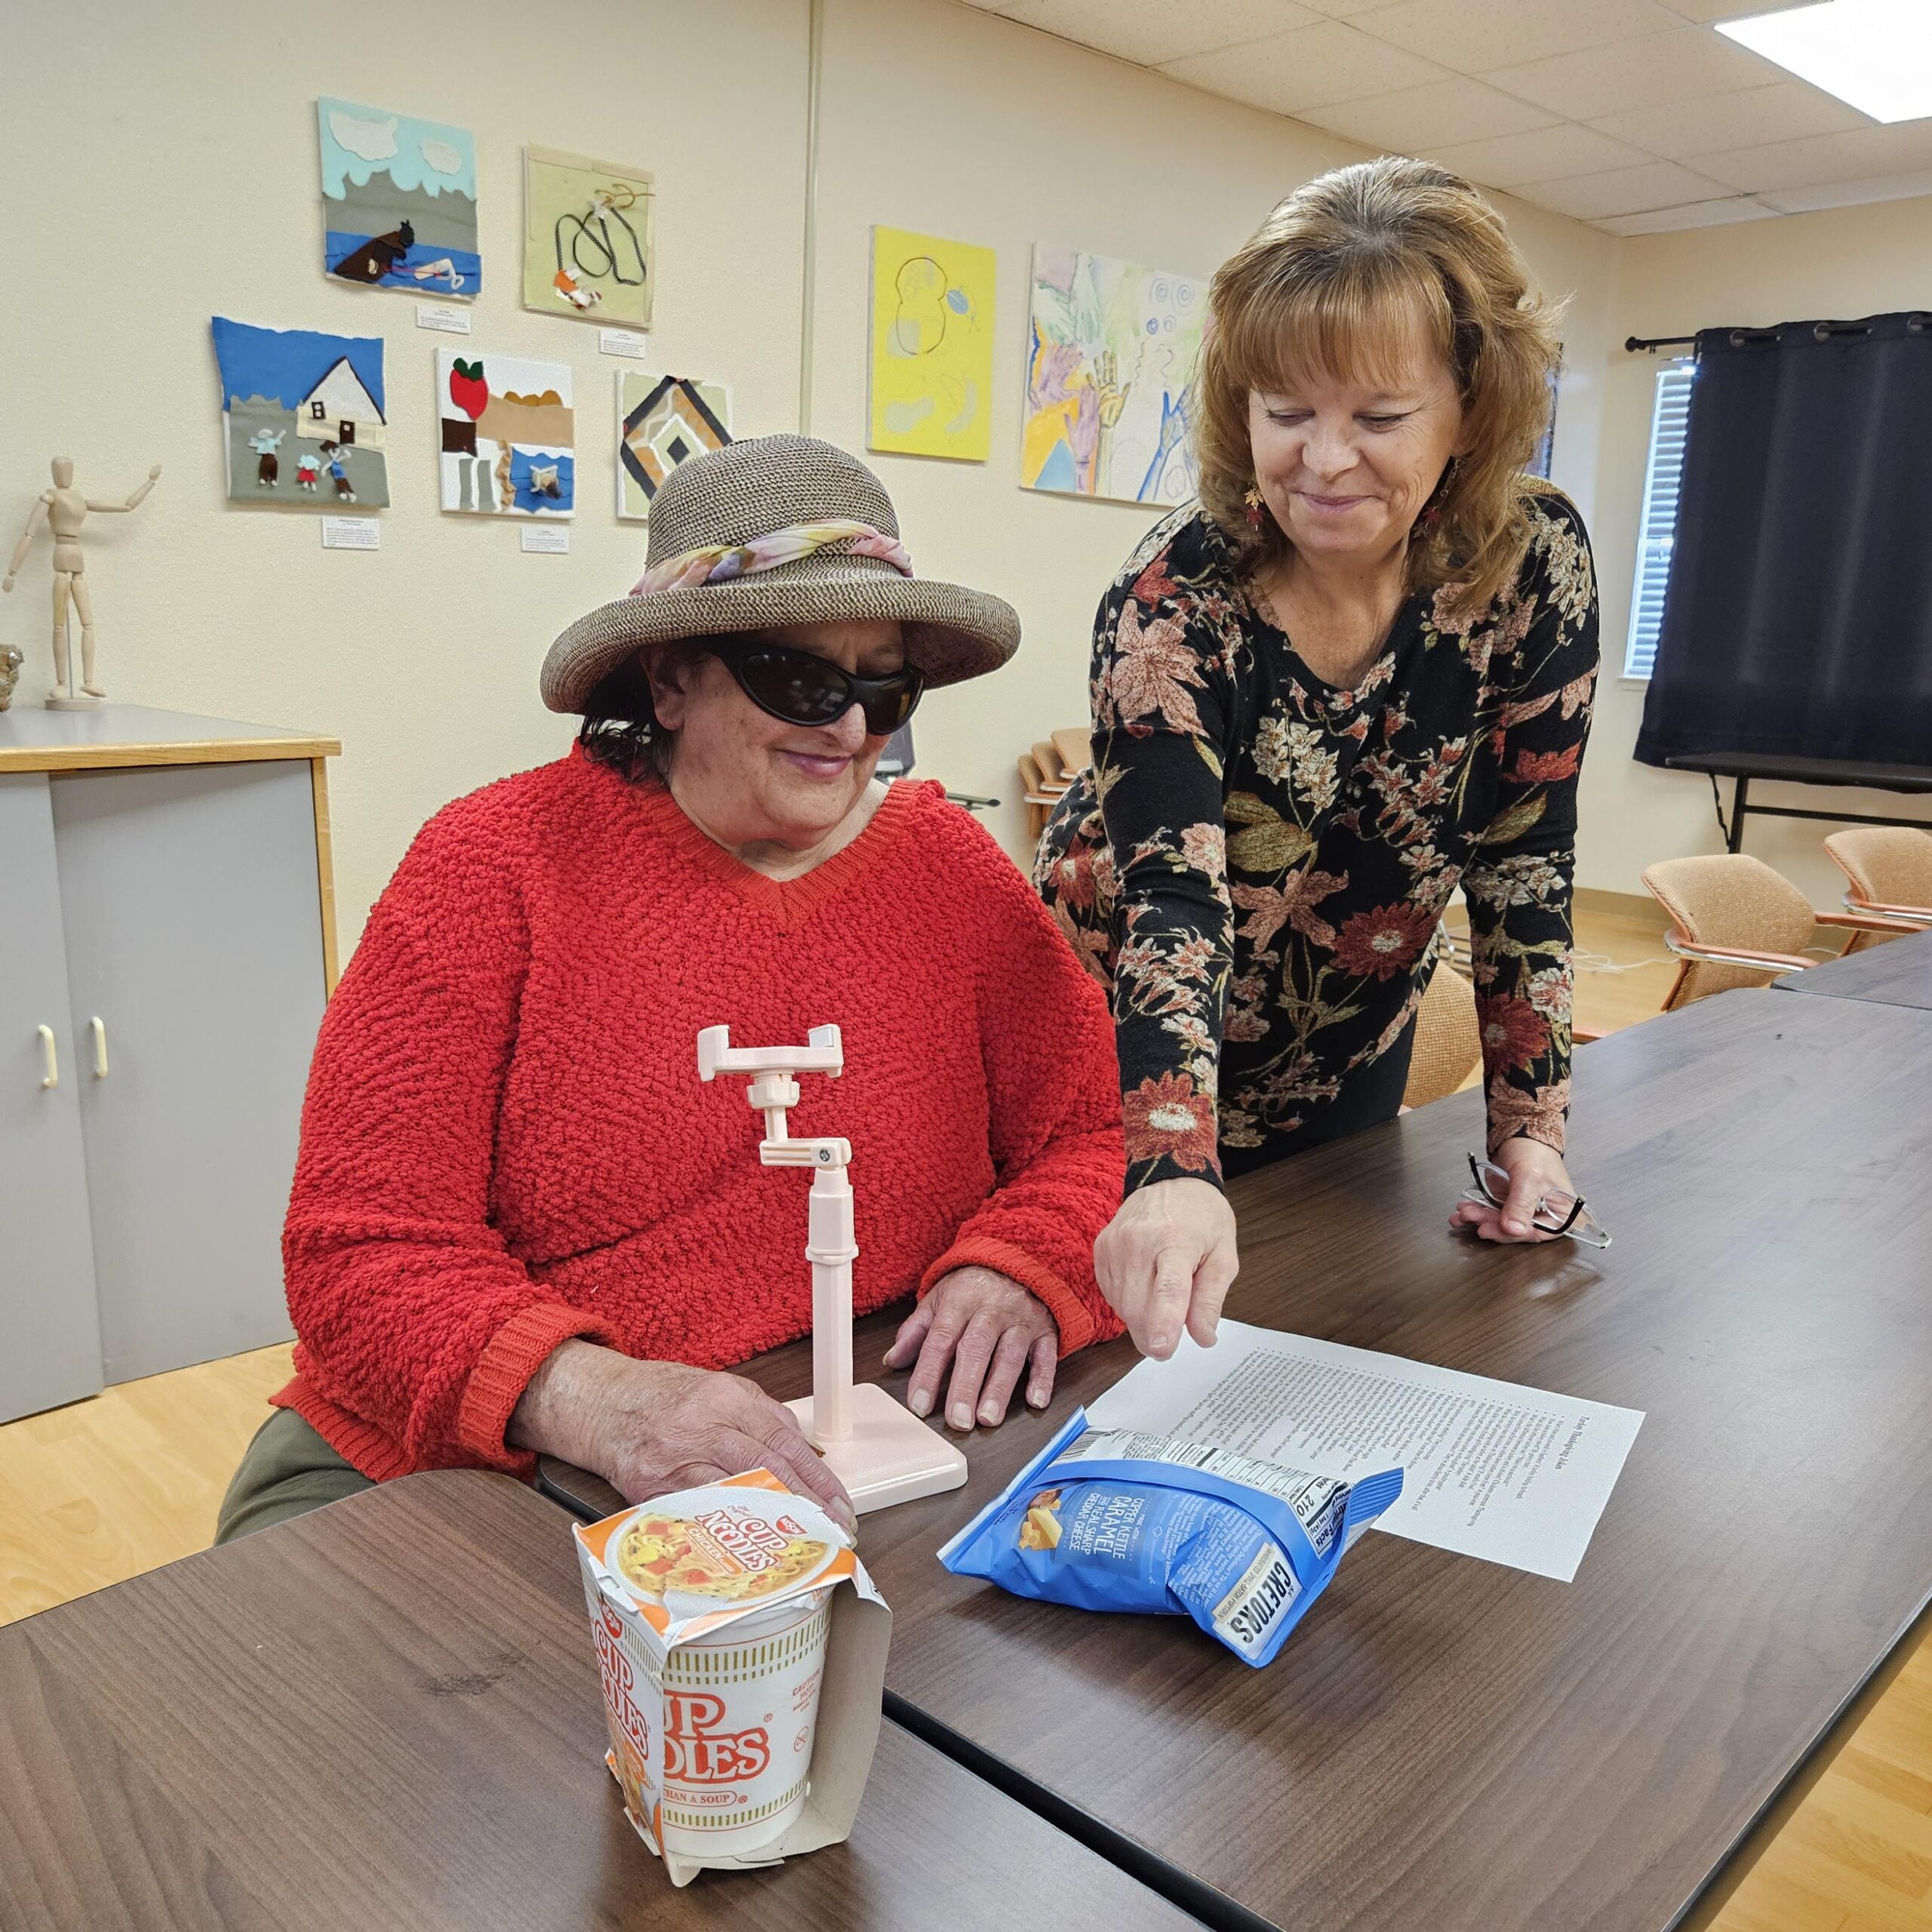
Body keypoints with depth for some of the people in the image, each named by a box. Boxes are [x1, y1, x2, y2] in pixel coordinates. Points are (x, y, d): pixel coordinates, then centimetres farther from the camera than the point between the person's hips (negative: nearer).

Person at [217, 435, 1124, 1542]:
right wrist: (589, 1397, -27)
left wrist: (1017, 1269, -14)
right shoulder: (498, 867, -4)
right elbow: (368, 1254, -8)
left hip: (836, 1483, 2)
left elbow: (1095, 1132, 9)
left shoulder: (946, 866, 4)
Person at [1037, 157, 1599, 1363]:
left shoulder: (1536, 564, -17)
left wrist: (1531, 1128, -13)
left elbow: (1525, 859, -11)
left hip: (1348, 1060, 4)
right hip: (1132, 1079, -3)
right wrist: (1176, 1173, -53)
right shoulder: (1176, 605, -27)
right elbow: (1171, 899, -38)